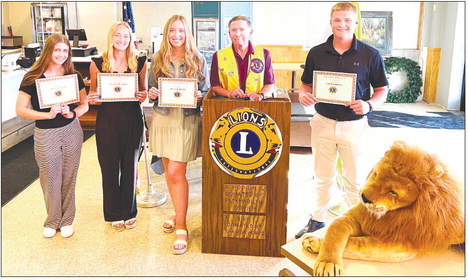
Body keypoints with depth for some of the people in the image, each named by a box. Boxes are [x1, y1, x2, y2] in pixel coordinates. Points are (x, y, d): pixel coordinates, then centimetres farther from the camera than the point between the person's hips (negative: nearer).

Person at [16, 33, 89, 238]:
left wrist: (73, 113, -12)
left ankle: (67, 221, 27)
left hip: (71, 131, 2)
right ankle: (52, 221, 28)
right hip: (45, 135, -2)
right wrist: (49, 114, -19)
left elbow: (84, 105, 9)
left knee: (69, 178, 10)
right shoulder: (33, 78, -6)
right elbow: (20, 110, -7)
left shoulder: (74, 76, 1)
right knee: (50, 179, 7)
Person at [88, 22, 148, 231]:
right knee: (110, 167, 5)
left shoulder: (139, 63, 3)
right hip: (107, 120, 0)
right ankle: (114, 214, 22)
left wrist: (143, 96, -13)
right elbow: (93, 92, 9)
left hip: (132, 120, 1)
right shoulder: (98, 63, 1)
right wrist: (92, 97, -13)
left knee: (130, 167, 9)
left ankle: (129, 212, 26)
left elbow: (144, 92, 9)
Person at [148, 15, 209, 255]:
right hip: (162, 118, 4)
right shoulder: (158, 59, 7)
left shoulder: (198, 60, 1)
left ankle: (181, 227, 3)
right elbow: (152, 89, 12)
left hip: (187, 120, -3)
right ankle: (178, 212, 33)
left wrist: (199, 96, -18)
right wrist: (152, 94, -10)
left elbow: (206, 91, 3)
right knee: (170, 171, 12)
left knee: (175, 173, -9)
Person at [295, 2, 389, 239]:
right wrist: (303, 94, -13)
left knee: (355, 179, 8)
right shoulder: (316, 53, 1)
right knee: (323, 177, 17)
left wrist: (369, 104, -20)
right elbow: (306, 84, 10)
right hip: (323, 122, 2)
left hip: (354, 125, -2)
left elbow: (381, 91, 1)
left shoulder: (370, 55, -5)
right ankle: (317, 219, 33)